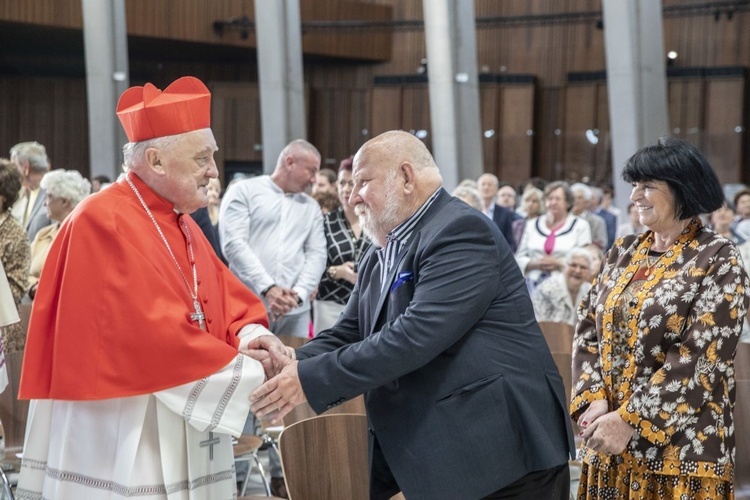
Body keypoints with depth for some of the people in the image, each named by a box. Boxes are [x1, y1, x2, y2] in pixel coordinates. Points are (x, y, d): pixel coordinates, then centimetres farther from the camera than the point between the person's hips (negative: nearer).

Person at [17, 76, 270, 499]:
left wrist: (251, 335, -10)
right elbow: (155, 333, -24)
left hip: (183, 441, 9)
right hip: (124, 445, -8)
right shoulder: (103, 223, -16)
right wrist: (254, 375, -20)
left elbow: (230, 302, 13)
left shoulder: (182, 224, 12)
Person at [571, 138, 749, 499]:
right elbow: (587, 331, 8)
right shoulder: (624, 253, 11)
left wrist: (630, 420, -19)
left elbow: (702, 357, -15)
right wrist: (593, 400, -9)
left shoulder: (718, 260, -7)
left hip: (679, 448, -5)